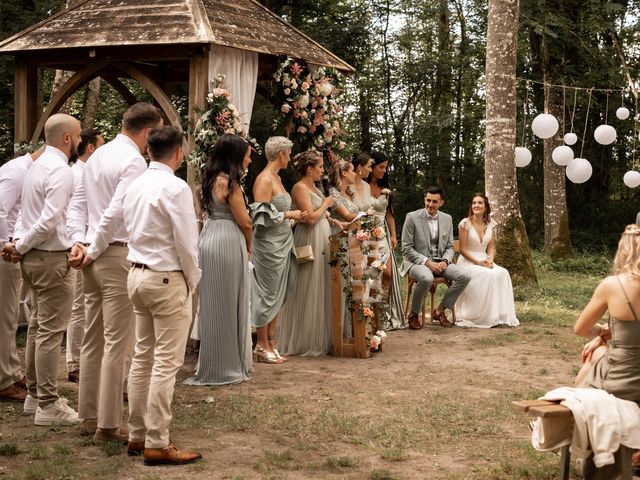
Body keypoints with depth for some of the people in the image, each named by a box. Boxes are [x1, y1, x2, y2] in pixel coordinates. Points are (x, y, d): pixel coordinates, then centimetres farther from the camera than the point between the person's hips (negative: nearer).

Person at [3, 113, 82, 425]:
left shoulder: (38, 165, 14)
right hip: (52, 258, -10)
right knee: (51, 331, -5)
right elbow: (49, 220, -24)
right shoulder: (61, 171, -17)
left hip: (34, 258, 10)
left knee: (37, 326, 17)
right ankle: (48, 405, 0)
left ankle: (34, 394, 27)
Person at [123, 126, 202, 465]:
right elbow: (186, 241, -16)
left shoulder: (134, 186, 7)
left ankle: (137, 435, 21)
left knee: (142, 357, 14)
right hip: (168, 278, -8)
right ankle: (157, 445, -1)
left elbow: (130, 230, 11)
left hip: (137, 274, 8)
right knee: (166, 364, -3)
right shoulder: (176, 188, -16)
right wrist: (193, 278, -1)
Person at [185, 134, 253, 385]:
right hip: (228, 243, -8)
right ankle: (229, 367, 9)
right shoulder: (230, 183, -14)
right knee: (229, 305, 1)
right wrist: (248, 246, 7)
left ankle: (211, 365, 19)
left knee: (212, 304, 12)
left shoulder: (210, 180, 11)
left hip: (209, 239, 8)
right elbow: (244, 222, -13)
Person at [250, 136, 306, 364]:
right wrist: (290, 214, -14)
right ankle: (262, 346, 7)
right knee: (267, 295, -1)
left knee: (277, 295, 11)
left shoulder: (277, 178, 14)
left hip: (282, 243, 9)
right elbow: (262, 215, -20)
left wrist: (295, 217, 9)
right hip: (269, 244, -9)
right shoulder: (264, 180, -14)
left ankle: (271, 343, 17)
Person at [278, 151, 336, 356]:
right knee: (308, 292, -4)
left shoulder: (314, 188, 16)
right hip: (309, 243, -9)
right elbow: (310, 218, -20)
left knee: (321, 290, 10)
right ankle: (304, 341, 3)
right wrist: (326, 204, -6)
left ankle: (320, 338, 16)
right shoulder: (300, 188, -12)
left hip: (322, 243, 9)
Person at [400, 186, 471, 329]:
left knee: (464, 276, -18)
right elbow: (407, 249, -7)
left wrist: (445, 261, -9)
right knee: (427, 278, -38)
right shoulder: (412, 217, -6)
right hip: (417, 262, -5)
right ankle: (413, 315, -15)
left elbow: (450, 246, 14)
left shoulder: (447, 219, 9)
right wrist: (427, 261, -18)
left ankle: (440, 311, -3)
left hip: (439, 262, 5)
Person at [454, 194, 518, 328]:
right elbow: (463, 249, -9)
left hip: (484, 261, 5)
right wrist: (478, 262, -18)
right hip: (468, 261, -5)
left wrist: (490, 260, -10)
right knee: (489, 275, -33)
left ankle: (501, 315, -20)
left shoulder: (490, 224, 8)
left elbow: (491, 247, 11)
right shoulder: (465, 223, -8)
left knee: (503, 274, -25)